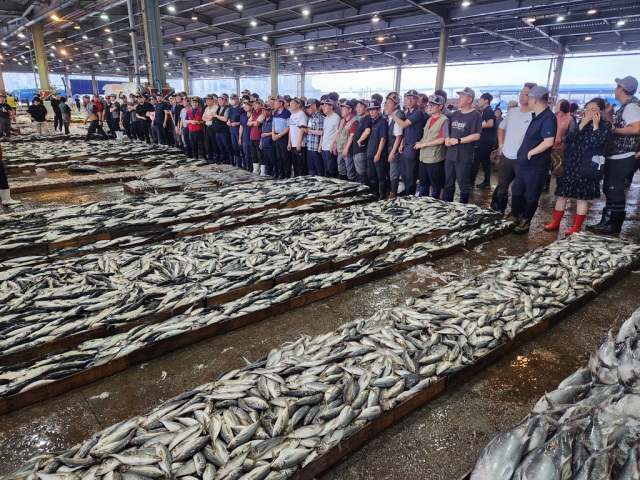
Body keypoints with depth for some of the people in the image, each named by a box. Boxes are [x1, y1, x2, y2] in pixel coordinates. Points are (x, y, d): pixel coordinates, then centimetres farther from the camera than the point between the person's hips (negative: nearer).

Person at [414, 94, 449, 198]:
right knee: (423, 184, 15)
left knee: (436, 185, 6)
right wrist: (420, 142, 0)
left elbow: (441, 140, -17)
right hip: (423, 157, 8)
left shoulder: (444, 120, -11)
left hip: (434, 158, -8)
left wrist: (423, 144, -15)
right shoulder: (429, 119, 13)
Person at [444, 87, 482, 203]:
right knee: (448, 184, 13)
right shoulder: (454, 114, 13)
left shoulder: (475, 115, -7)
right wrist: (447, 138, 1)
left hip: (464, 157, -6)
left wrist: (457, 140, -15)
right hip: (450, 155, 7)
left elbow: (476, 136, -15)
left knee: (463, 185, 3)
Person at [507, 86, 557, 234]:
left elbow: (548, 142, -27)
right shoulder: (536, 116, 11)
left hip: (536, 166, -9)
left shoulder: (548, 118, -18)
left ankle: (525, 222, 14)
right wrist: (524, 152, 12)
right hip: (524, 163, 9)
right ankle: (514, 216, 30)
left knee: (531, 196, 3)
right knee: (516, 191, 17)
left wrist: (531, 153, -18)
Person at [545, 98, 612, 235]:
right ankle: (555, 222, 18)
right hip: (571, 164, 4)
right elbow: (568, 138, -6)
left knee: (582, 197, 2)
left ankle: (576, 227, 11)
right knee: (561, 194, 6)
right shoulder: (580, 122, 9)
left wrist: (595, 125, -12)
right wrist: (582, 124, -12)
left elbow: (597, 143, -18)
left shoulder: (605, 126, -1)